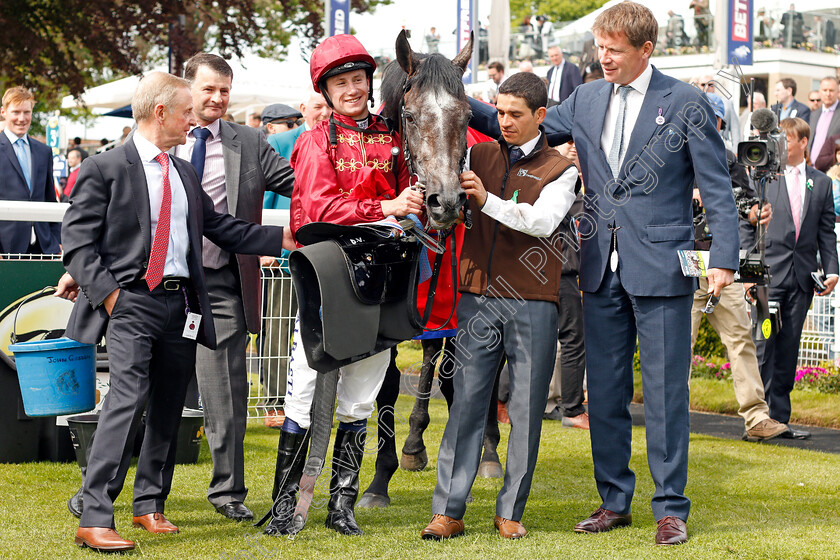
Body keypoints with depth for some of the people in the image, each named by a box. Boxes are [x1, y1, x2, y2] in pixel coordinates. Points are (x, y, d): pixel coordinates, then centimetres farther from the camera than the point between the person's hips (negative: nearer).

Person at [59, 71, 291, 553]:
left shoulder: (185, 173, 18)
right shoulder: (104, 169, -3)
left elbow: (221, 227, 21)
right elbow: (78, 239, -6)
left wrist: (283, 239, 14)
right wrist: (107, 293, -14)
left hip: (181, 303, 7)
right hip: (131, 301, -7)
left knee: (168, 409, 10)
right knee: (129, 398, -18)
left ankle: (150, 504, 23)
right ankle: (95, 518, -18)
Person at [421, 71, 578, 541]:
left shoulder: (560, 170, 4)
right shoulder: (479, 156, 14)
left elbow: (543, 221, -13)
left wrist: (487, 199, -24)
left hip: (533, 304, -2)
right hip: (478, 297, 2)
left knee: (526, 407, 1)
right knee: (467, 401, -1)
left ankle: (511, 511, 10)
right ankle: (448, 511, 0)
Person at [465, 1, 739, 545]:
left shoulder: (686, 103, -3)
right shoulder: (587, 99, 10)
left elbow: (718, 188, -4)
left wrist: (724, 258, -13)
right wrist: (461, 106, 3)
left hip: (661, 268, -5)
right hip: (603, 269, 5)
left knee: (665, 391, -1)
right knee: (605, 390, 10)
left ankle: (671, 507, 9)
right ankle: (614, 501, 21)